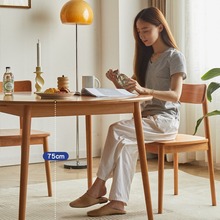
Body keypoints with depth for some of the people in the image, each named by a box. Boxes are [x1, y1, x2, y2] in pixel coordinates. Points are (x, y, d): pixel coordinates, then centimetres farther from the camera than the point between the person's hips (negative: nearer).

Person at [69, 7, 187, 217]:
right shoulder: (147, 57, 19)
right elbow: (133, 92, 16)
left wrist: (143, 89, -30)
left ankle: (98, 187, -19)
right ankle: (118, 201, -32)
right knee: (125, 142, -26)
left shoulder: (175, 57, -3)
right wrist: (120, 84, -6)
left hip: (166, 120, -6)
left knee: (116, 129, -26)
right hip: (147, 118, 6)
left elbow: (175, 95, -16)